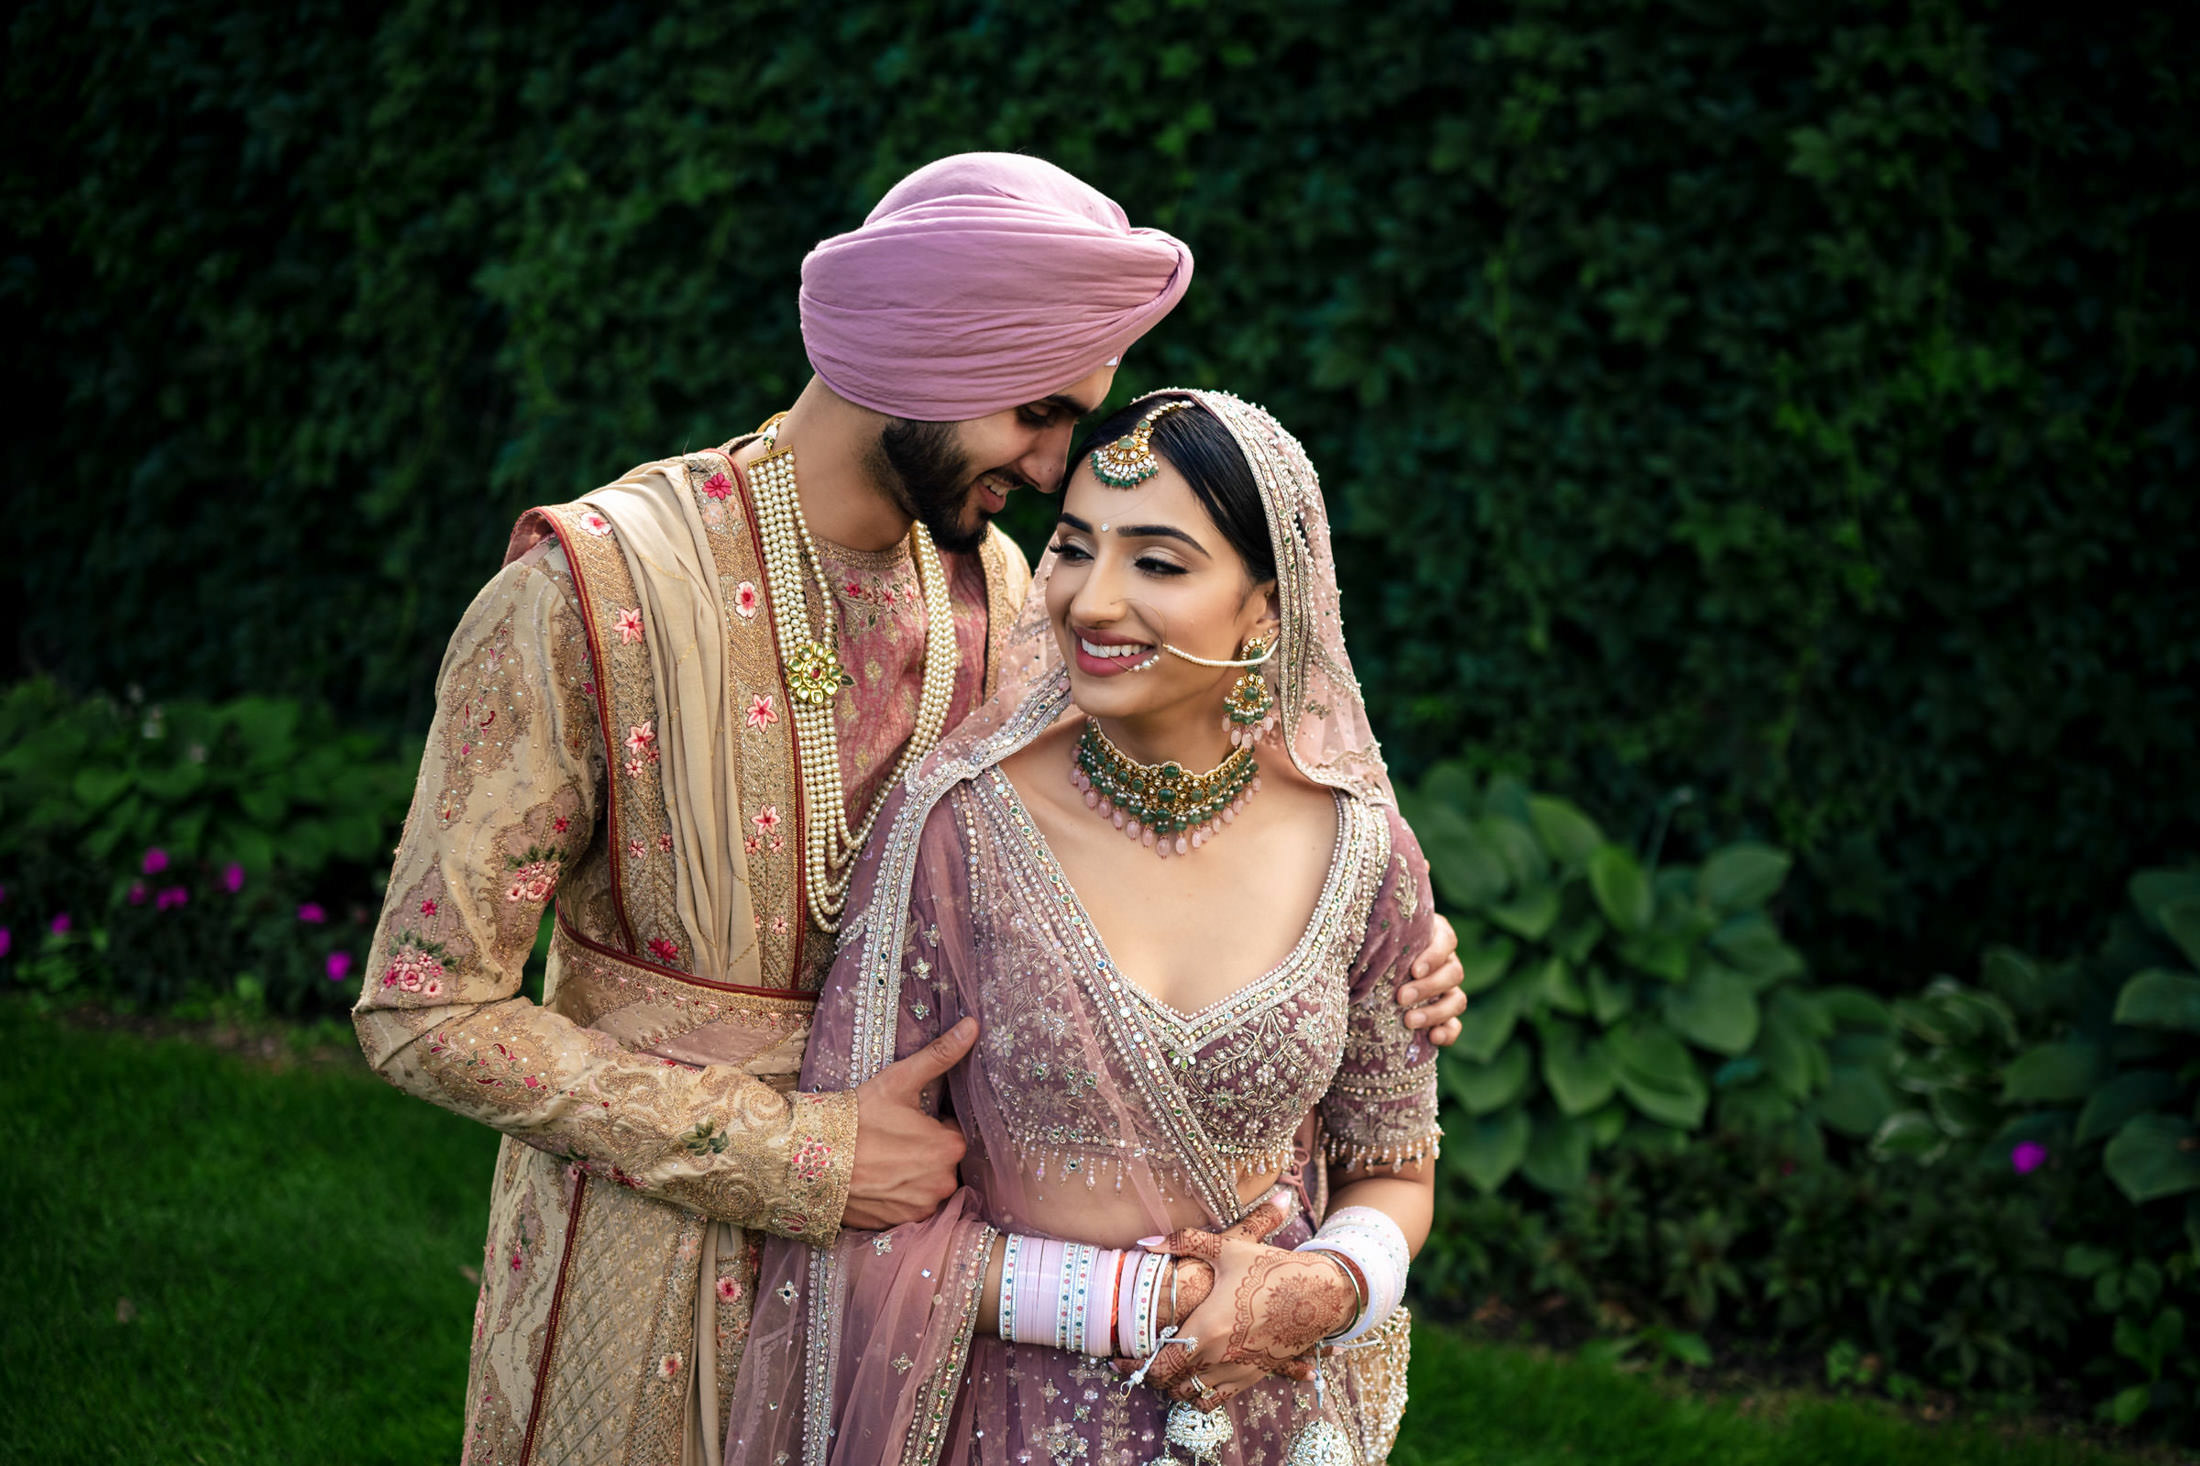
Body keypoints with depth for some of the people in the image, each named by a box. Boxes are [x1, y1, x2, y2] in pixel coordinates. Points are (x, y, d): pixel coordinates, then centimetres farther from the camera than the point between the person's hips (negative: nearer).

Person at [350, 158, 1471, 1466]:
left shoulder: (989, 587, -1)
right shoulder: (587, 597, -20)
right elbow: (427, 1010, -19)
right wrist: (803, 1151, -22)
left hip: (896, 1222, 5)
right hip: (647, 1247, -5)